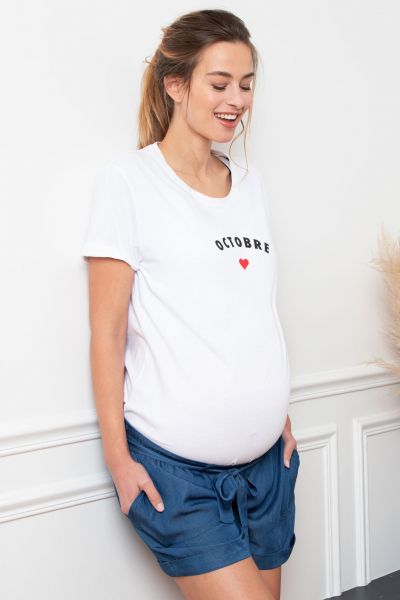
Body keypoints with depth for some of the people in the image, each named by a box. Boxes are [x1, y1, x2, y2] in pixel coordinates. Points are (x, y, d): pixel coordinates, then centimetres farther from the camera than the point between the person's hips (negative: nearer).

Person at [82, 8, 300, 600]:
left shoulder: (252, 183, 10)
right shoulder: (128, 180, -7)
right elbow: (107, 331, -8)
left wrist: (281, 416, 15)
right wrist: (118, 457, -8)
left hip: (266, 459, 6)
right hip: (173, 469, -6)